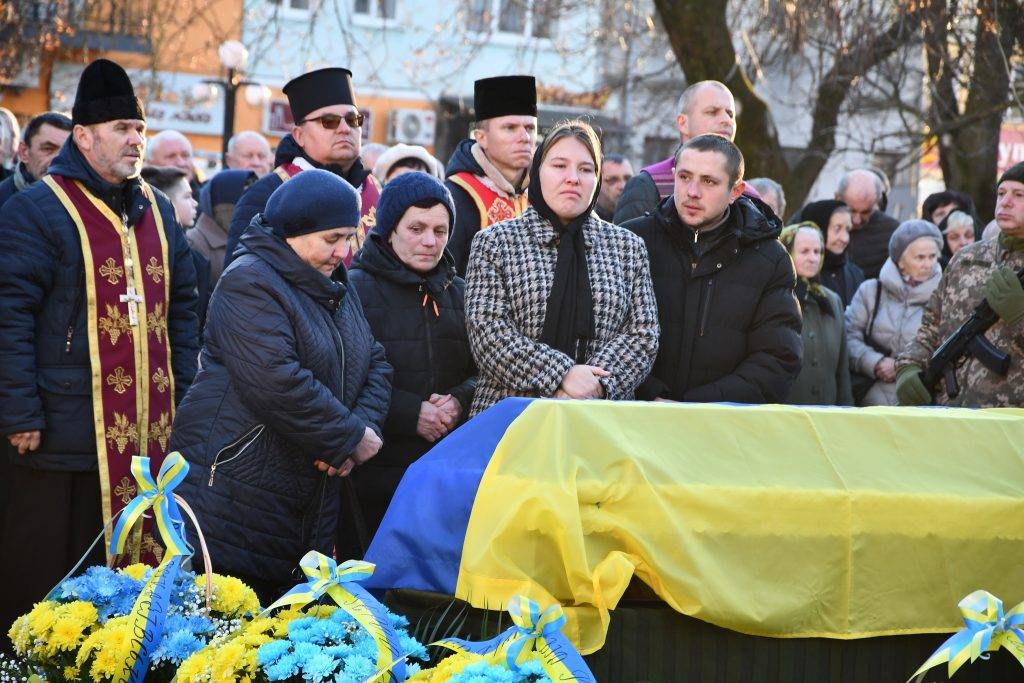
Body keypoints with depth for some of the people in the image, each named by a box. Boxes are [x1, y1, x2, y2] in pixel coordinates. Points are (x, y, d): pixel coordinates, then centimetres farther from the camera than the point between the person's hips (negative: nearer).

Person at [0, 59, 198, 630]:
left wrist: (186, 393, 12)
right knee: (48, 579, 0)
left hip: (154, 431, 6)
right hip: (69, 431, -6)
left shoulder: (157, 210, 15)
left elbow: (183, 307, 20)